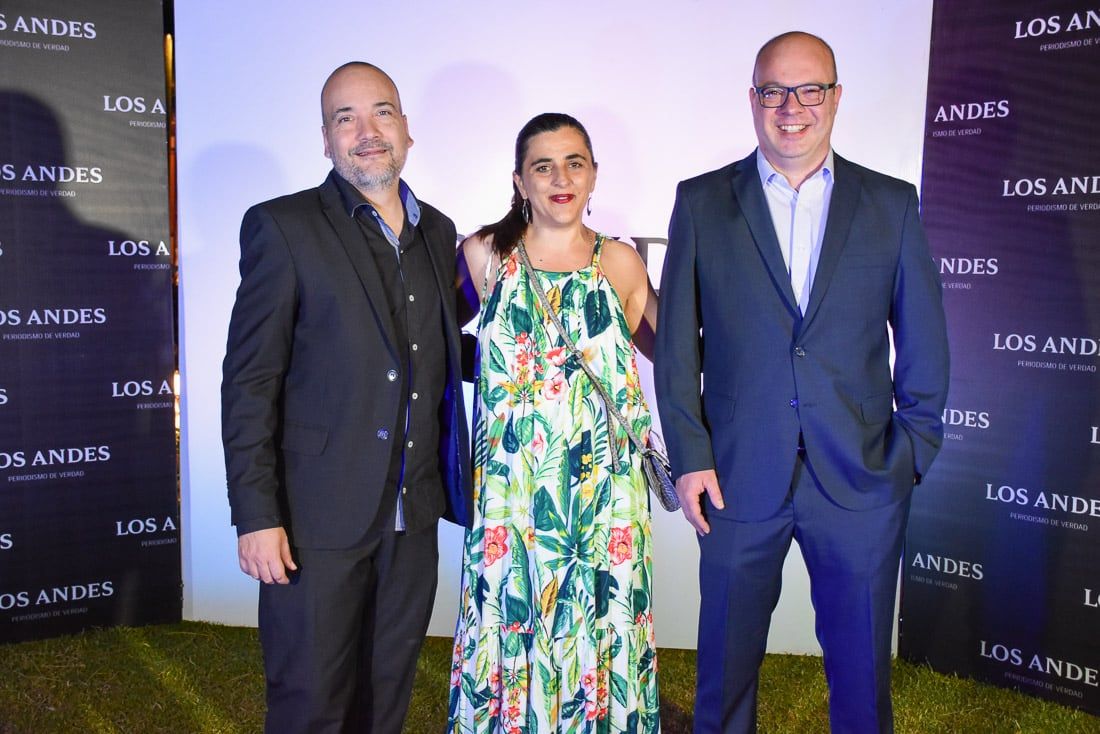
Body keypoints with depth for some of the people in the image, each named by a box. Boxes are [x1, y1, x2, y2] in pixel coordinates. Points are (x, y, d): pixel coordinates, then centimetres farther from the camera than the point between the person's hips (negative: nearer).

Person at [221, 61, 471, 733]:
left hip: (413, 514, 5)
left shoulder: (437, 231, 10)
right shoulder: (283, 227, -7)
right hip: (319, 516, -5)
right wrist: (255, 516, -13)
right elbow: (250, 382, -10)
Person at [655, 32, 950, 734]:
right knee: (728, 658, 15)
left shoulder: (892, 203, 4)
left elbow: (924, 341, 7)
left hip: (863, 483, 1)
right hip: (738, 480, 0)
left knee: (862, 664, 14)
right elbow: (676, 343, 1)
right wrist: (689, 456, -4)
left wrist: (916, 450, 2)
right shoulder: (701, 202, 2)